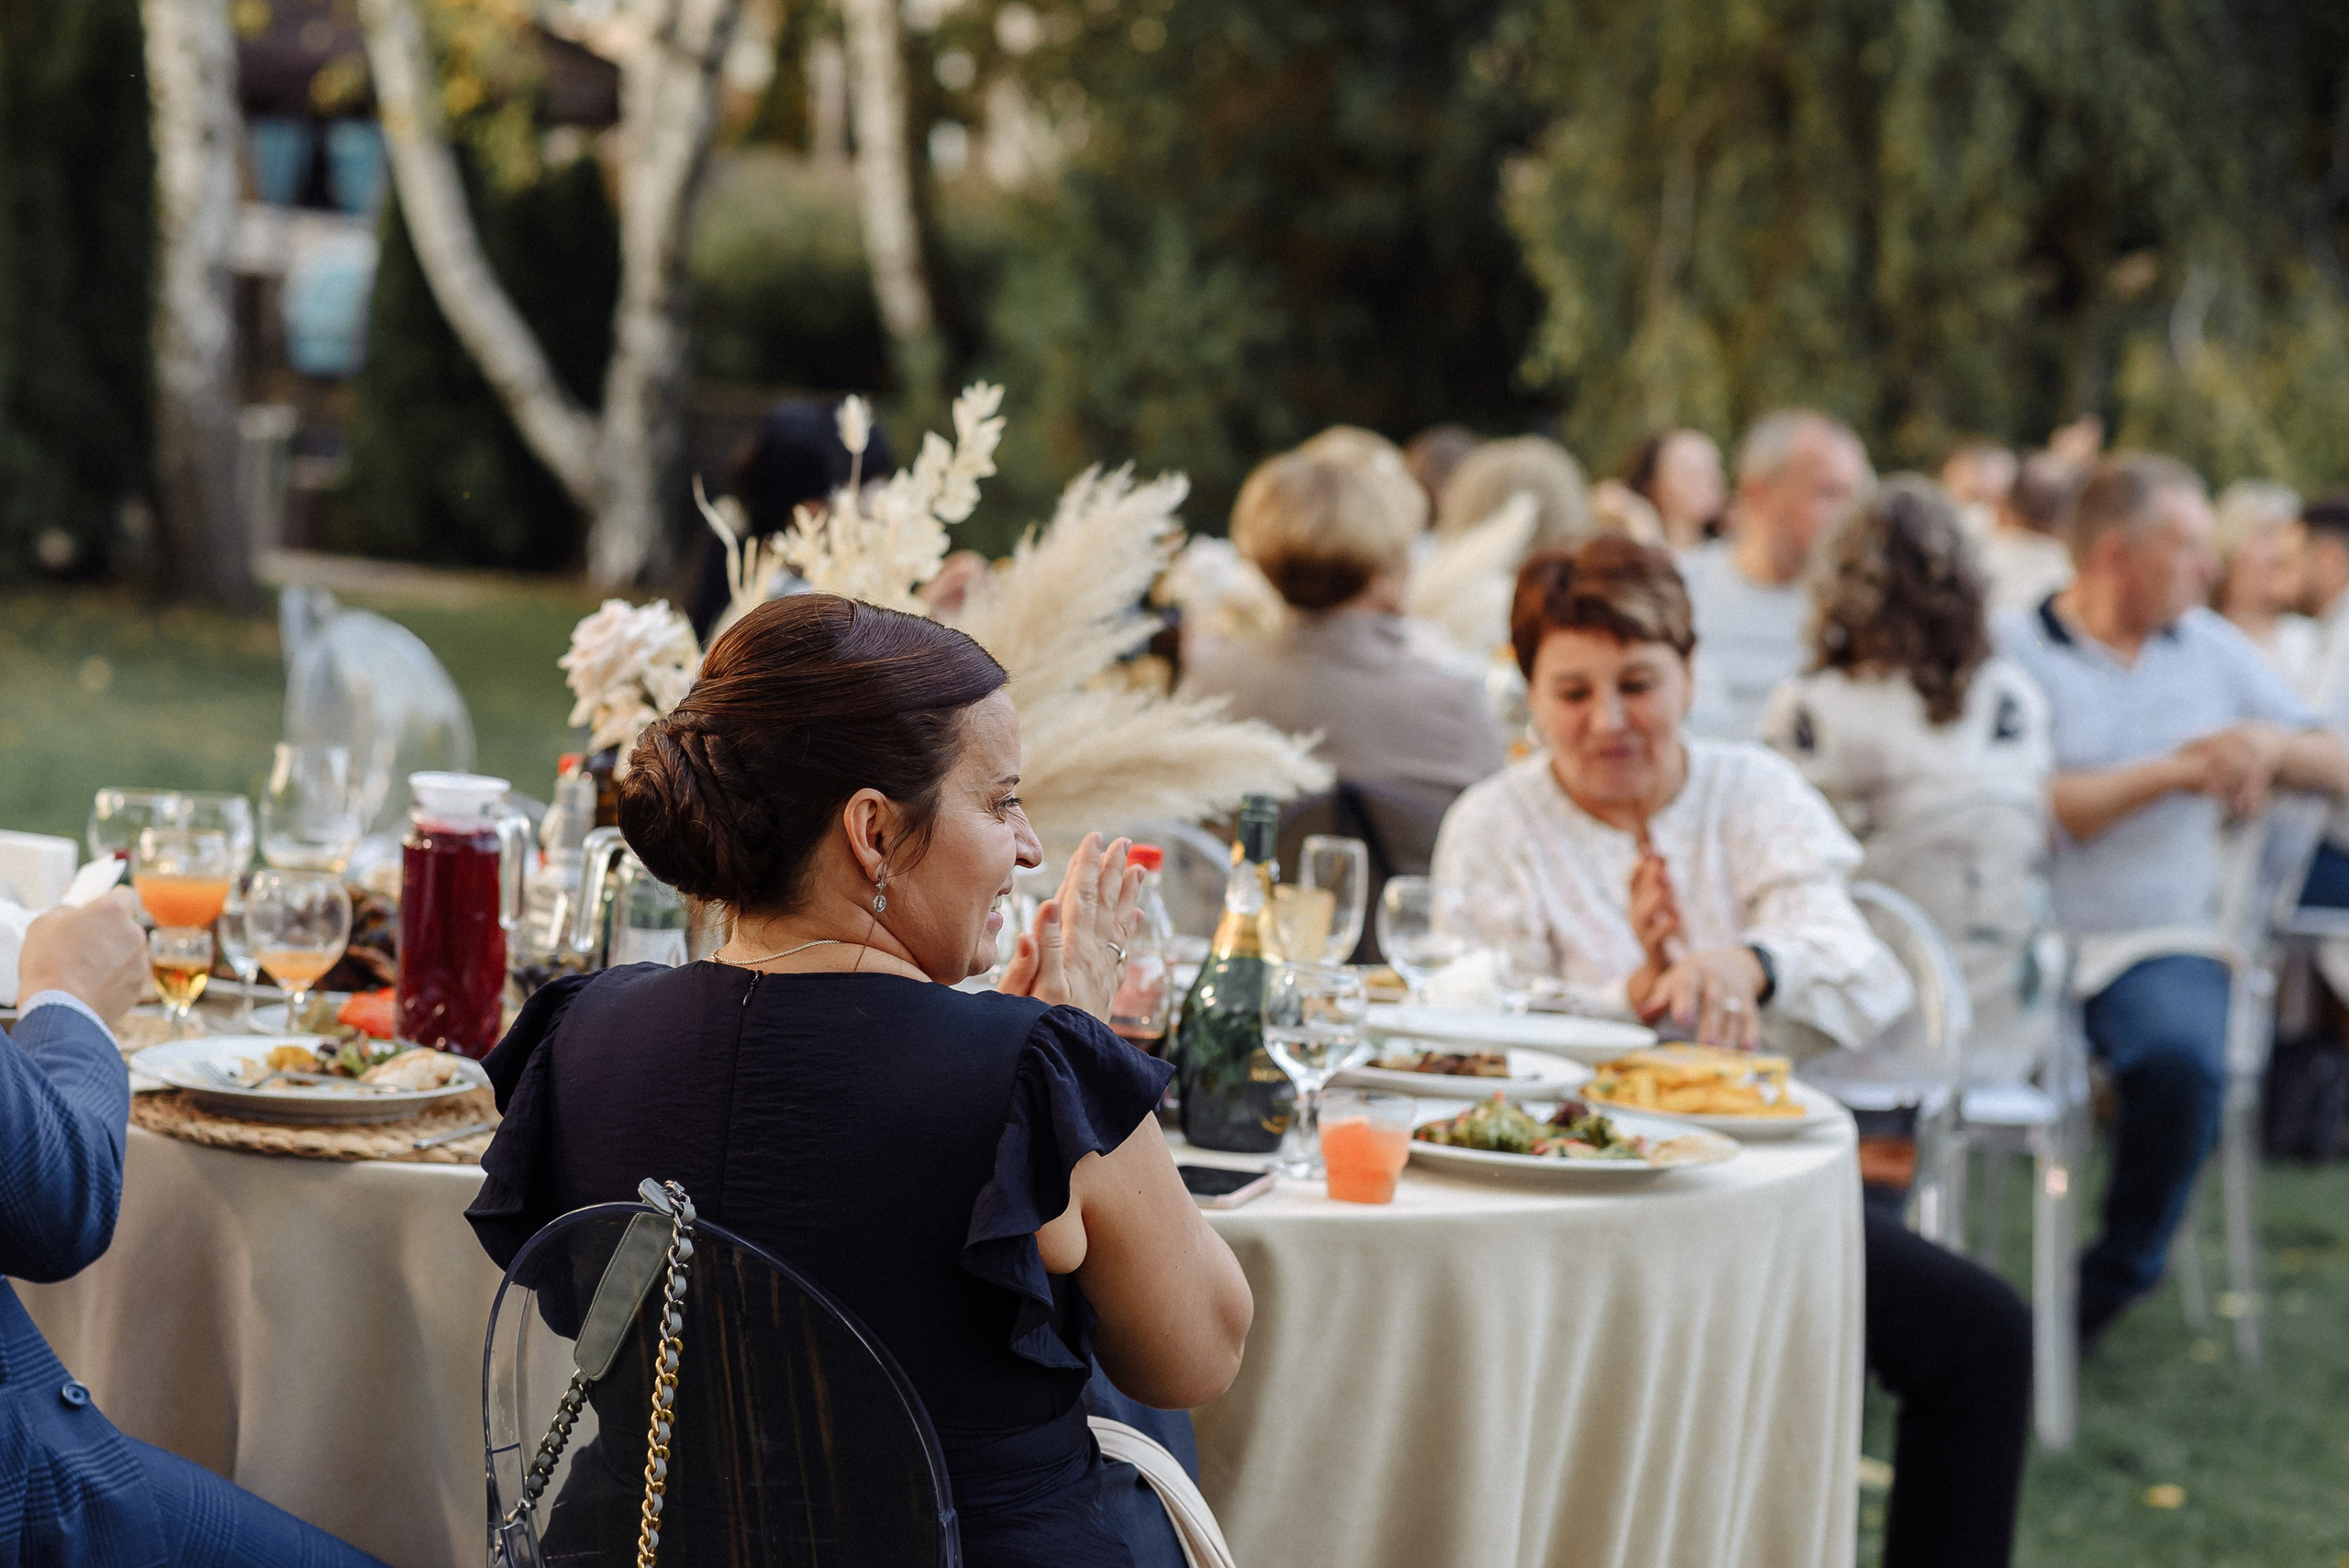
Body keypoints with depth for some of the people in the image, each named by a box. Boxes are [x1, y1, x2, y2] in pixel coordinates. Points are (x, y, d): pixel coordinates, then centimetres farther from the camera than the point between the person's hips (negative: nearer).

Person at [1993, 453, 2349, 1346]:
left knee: (2183, 1055, -30)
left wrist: (2271, 743, -4)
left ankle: (2111, 1289, -8)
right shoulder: (2009, 651, -2)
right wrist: (2174, 773, -11)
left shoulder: (2212, 649, 17)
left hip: (2159, 944, 3)